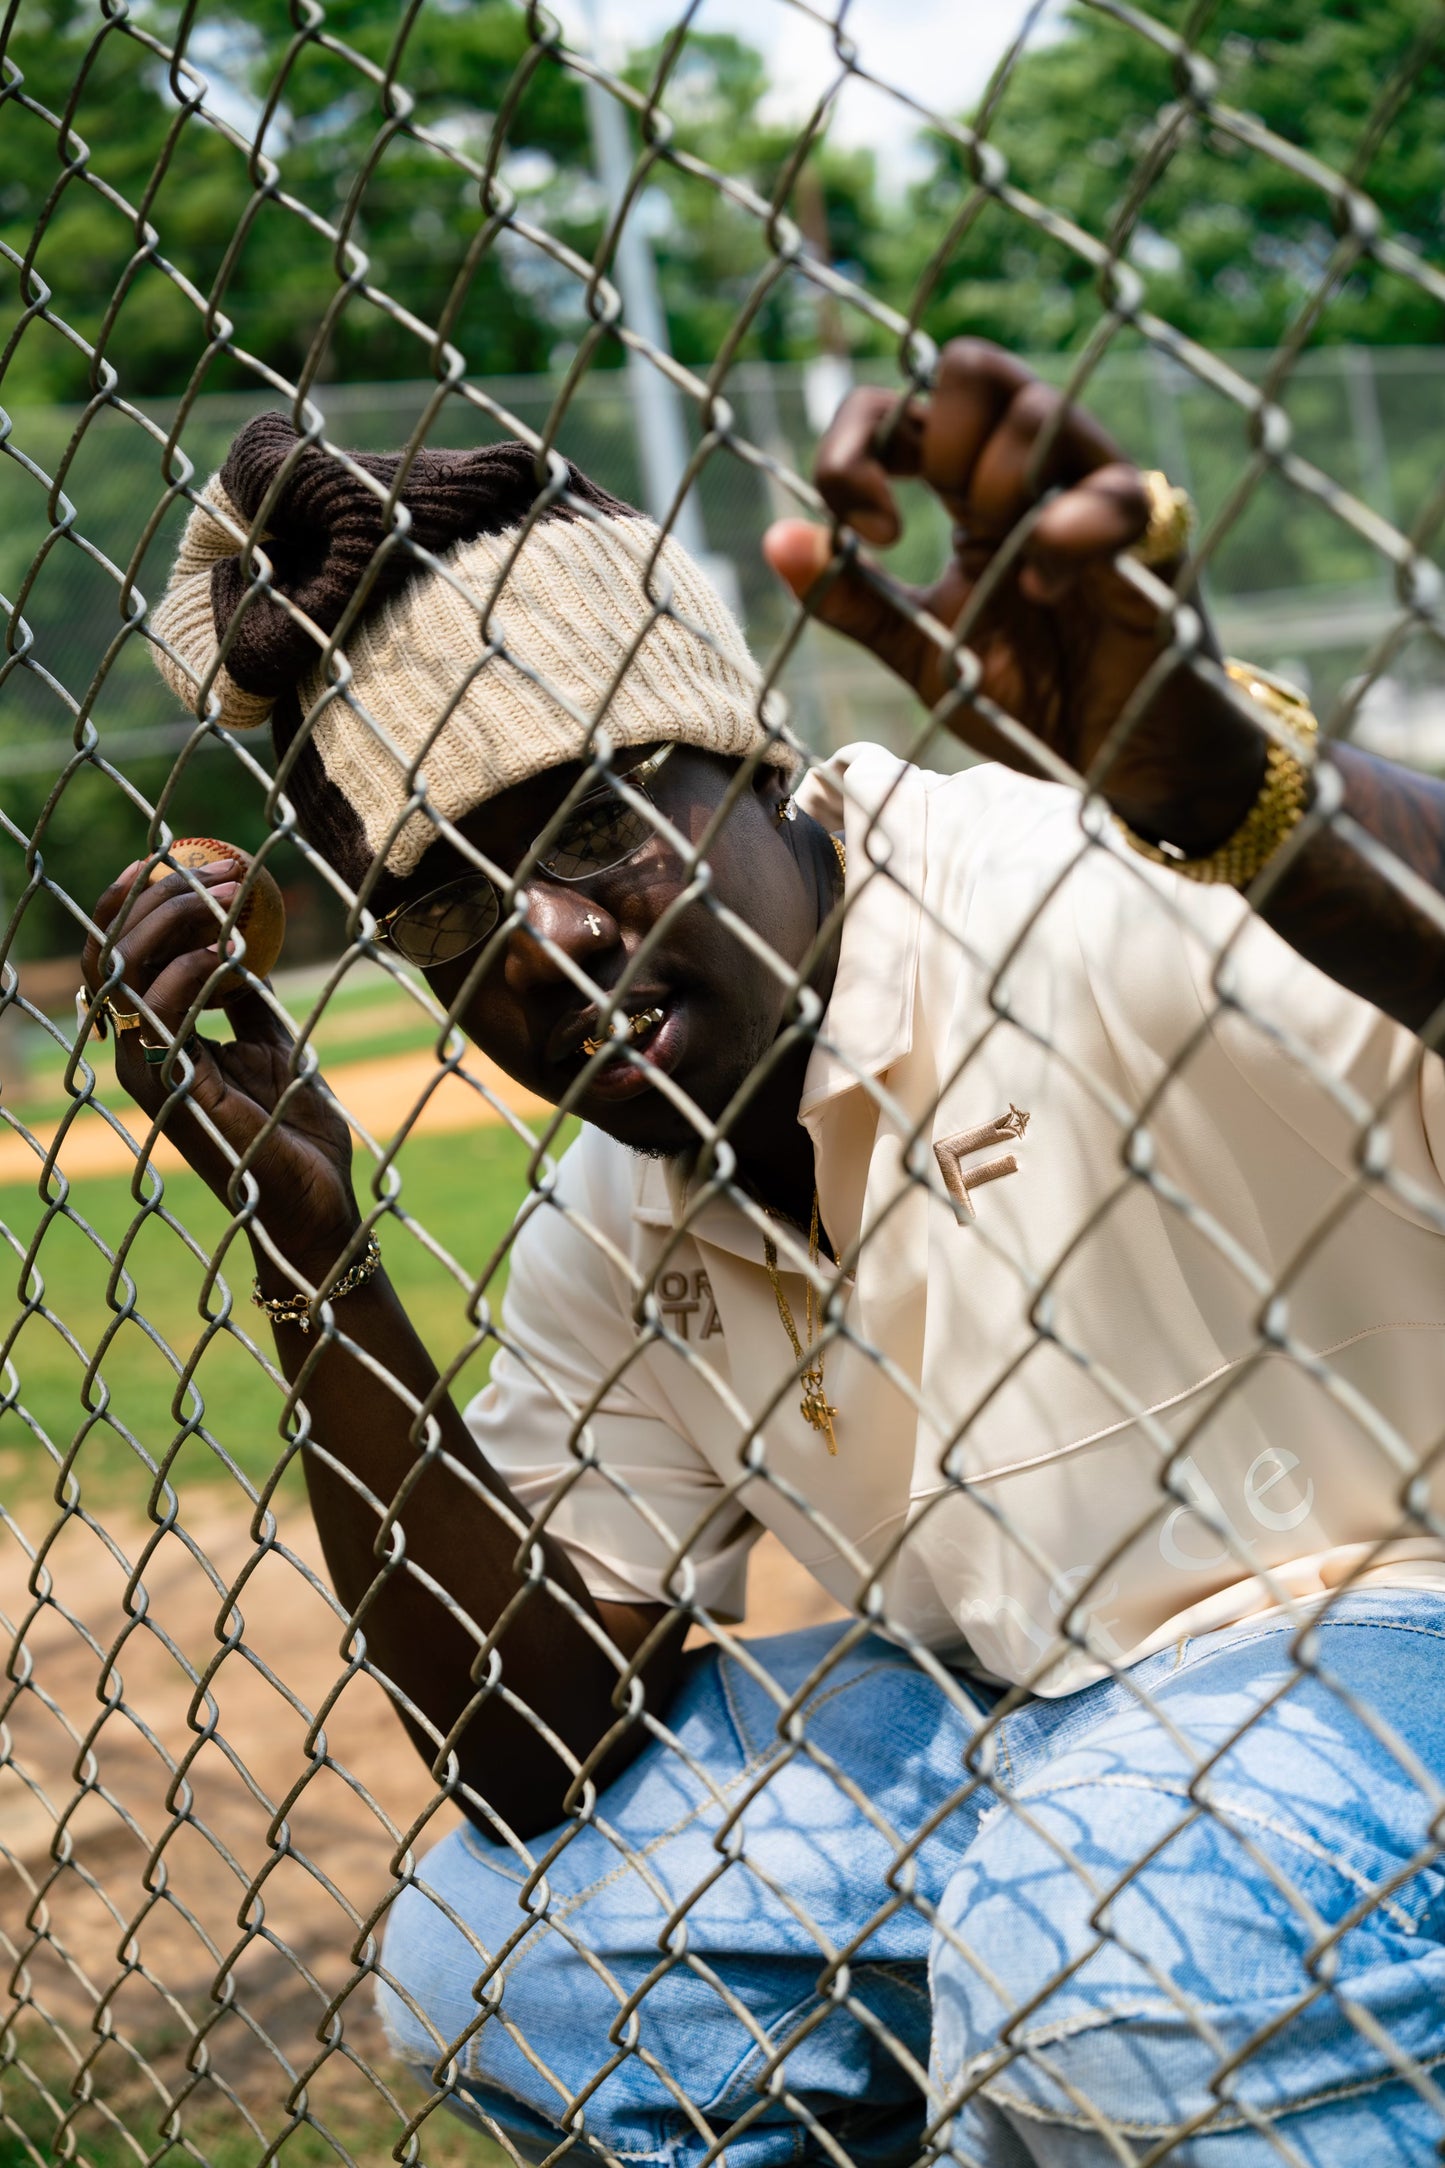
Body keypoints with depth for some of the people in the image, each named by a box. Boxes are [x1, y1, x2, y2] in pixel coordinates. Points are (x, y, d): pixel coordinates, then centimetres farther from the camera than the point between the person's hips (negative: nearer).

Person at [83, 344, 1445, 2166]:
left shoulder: (1101, 893, -22)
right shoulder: (608, 1237, 1)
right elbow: (547, 1747, -3)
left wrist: (1222, 785, -54)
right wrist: (305, 1232, -8)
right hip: (1014, 1706, 7)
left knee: (1115, 1956, -36)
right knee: (488, 1955, 0)